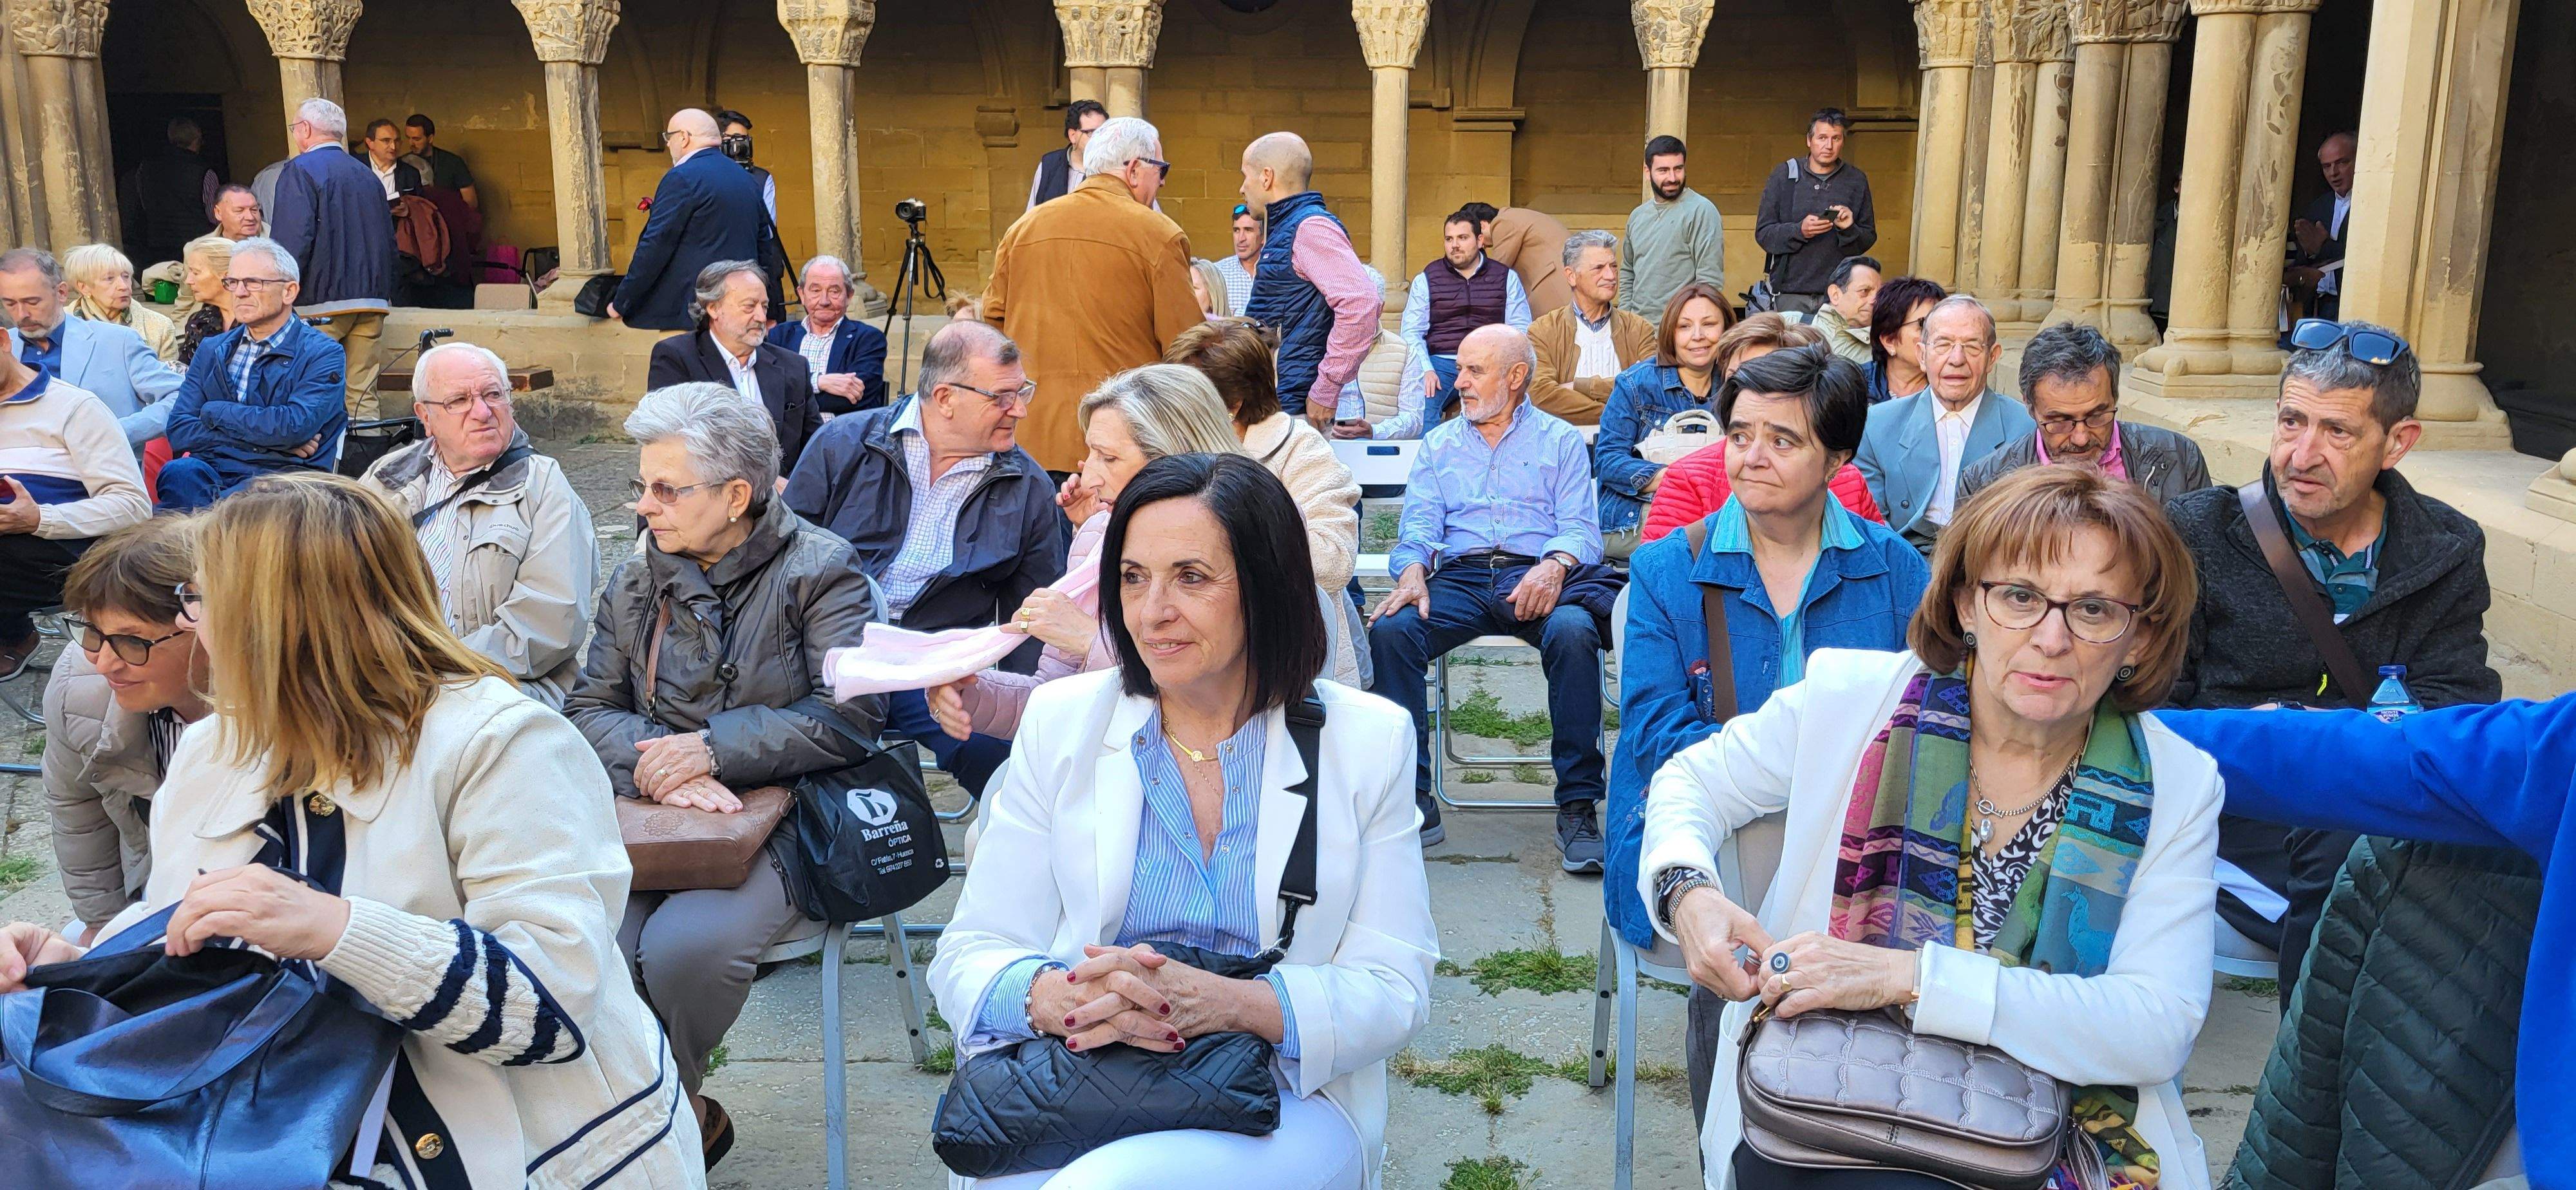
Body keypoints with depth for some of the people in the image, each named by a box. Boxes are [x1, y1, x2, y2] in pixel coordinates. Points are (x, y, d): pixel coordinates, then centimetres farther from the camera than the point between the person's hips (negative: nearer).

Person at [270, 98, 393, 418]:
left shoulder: (301, 170, -4)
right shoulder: (367, 176, 17)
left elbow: (293, 238, -15)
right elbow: (388, 240, 20)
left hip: (321, 301, -6)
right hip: (372, 301, 6)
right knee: (363, 395, 6)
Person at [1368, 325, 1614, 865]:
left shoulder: (1561, 440, 17)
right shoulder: (1438, 443, 25)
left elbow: (1580, 527, 4)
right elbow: (1419, 524, 12)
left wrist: (1555, 566, -20)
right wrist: (1412, 571, -12)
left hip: (1538, 576, -2)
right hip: (1460, 577, 2)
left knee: (1573, 632, -36)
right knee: (1390, 629, -29)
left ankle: (1578, 806, -29)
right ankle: (1413, 800, -25)